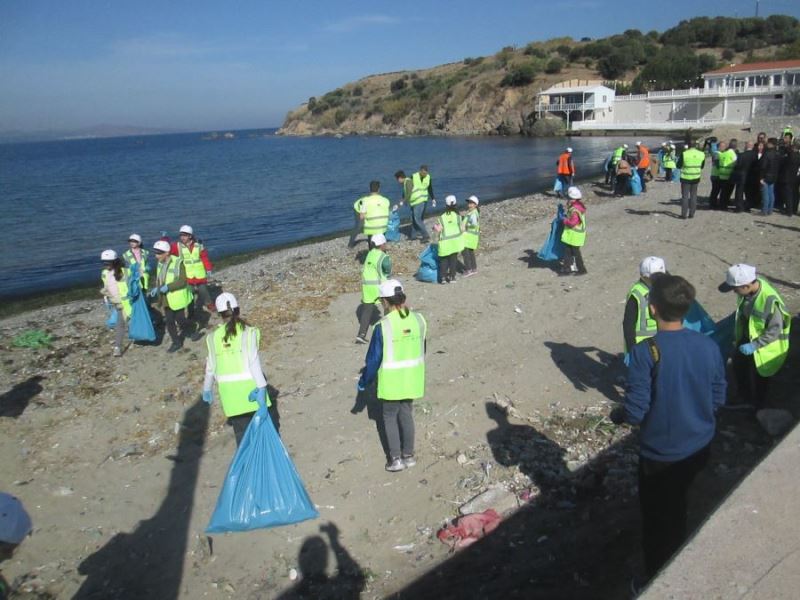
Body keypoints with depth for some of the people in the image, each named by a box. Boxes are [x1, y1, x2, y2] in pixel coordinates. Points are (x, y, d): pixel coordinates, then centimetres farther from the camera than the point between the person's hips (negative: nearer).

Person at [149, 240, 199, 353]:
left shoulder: (178, 262, -20)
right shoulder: (160, 263, 3)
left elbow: (182, 281, -22)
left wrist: (168, 287, -28)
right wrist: (156, 288, -1)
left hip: (178, 298, -7)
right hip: (166, 299, 7)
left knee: (180, 319, 1)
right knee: (169, 321, 9)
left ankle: (193, 331, 28)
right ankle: (176, 343, 22)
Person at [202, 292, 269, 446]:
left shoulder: (214, 336, 2)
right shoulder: (248, 332, -6)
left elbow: (211, 366, 8)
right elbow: (254, 361, -13)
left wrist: (207, 388, 22)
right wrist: (261, 387, -15)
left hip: (228, 389, 2)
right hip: (249, 386, -2)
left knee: (241, 430, 11)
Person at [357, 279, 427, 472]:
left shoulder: (383, 326, -21)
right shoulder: (418, 319, -5)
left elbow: (374, 358, -13)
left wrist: (363, 382, 1)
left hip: (391, 382, -4)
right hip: (412, 380, 4)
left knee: (390, 417, 14)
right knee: (406, 415, 19)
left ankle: (395, 458, 15)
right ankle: (408, 455, 28)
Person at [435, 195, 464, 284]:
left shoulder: (441, 217, -11)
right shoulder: (457, 216, -7)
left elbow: (439, 229, -10)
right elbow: (461, 228, -2)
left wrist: (435, 227, 10)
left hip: (445, 242, -1)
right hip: (456, 240, 1)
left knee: (444, 259, 11)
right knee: (453, 258, 13)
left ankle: (443, 277, 6)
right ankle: (452, 276, 14)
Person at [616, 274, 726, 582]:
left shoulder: (646, 351, -26)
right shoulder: (708, 345, -10)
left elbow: (635, 412, -24)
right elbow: (718, 399, 2)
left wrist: (616, 415, -2)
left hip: (660, 454, -6)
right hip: (699, 448, 6)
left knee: (656, 521, 16)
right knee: (677, 509, 29)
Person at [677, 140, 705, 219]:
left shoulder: (684, 154, -14)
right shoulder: (701, 154, -2)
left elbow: (678, 166, -5)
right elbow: (702, 166, 11)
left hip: (686, 178, -3)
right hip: (696, 177, 3)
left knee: (685, 196, 5)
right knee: (693, 195, 12)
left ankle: (684, 214, 2)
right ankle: (691, 214, 12)